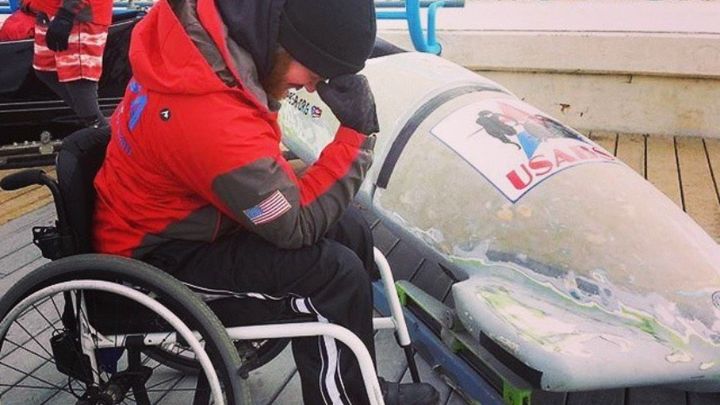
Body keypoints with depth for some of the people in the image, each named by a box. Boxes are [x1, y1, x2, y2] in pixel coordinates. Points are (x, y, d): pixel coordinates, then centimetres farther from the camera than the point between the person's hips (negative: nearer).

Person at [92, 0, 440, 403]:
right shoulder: (215, 123, -38)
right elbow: (298, 225, -24)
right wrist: (357, 134, -21)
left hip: (183, 208, 9)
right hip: (158, 255, -9)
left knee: (352, 233, 3)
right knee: (336, 273, -21)